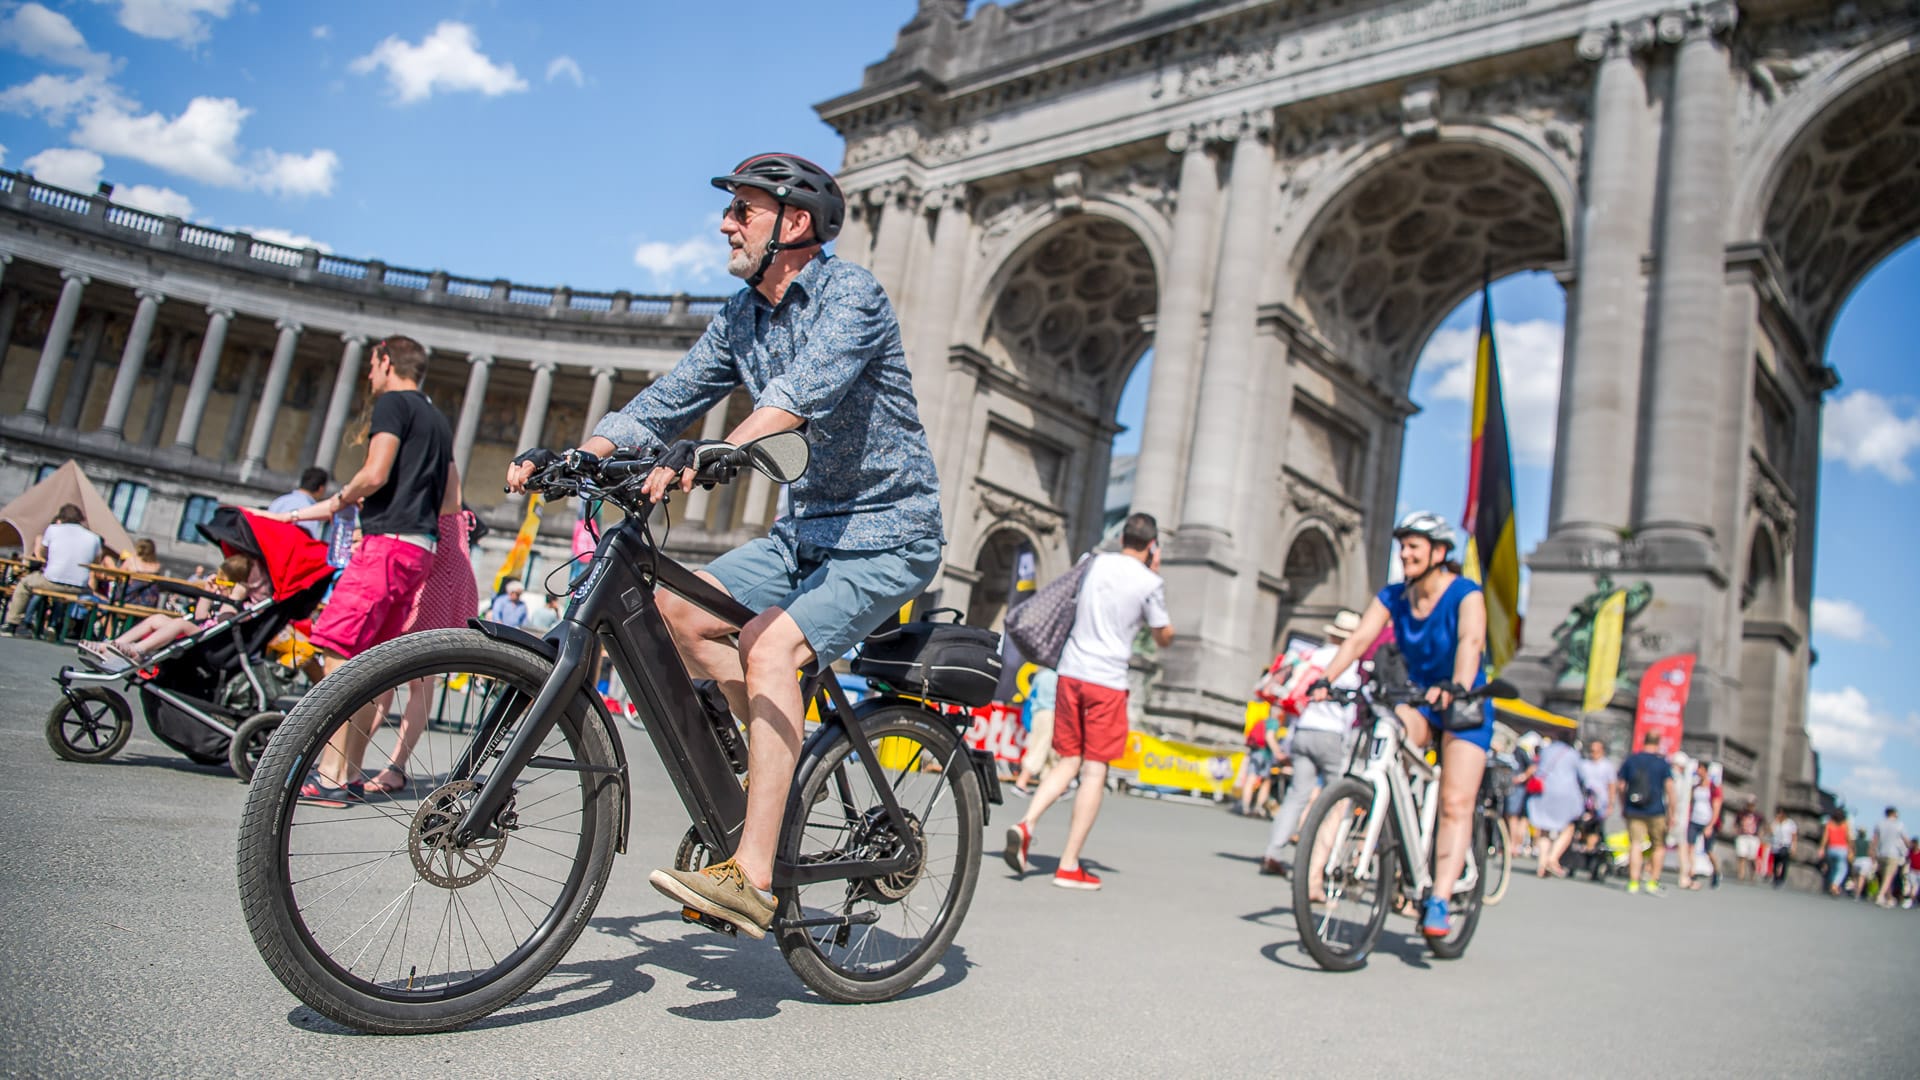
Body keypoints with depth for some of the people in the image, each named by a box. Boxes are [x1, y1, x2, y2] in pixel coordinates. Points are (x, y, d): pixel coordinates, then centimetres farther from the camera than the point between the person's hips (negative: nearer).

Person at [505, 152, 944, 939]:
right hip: (803, 530, 8)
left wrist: (711, 453, -47)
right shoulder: (740, 318, 9)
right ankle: (783, 753, 3)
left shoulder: (850, 293, -14)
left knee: (770, 644, -27)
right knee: (682, 603, -10)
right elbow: (666, 400, 5)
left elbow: (805, 389, -32)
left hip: (886, 534, -7)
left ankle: (752, 876, -26)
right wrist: (566, 457, -9)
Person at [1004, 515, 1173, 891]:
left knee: (1068, 761, 15)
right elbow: (1164, 638, 8)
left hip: (1070, 673, 5)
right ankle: (1069, 866, 2)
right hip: (1108, 681, -5)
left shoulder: (1097, 563, 9)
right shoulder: (1150, 583, -5)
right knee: (1095, 771, 1)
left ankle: (1026, 824, -6)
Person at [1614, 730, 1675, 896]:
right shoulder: (1663, 763, -3)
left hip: (1633, 811, 2)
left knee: (1635, 845, 0)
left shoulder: (1630, 760, 6)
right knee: (1659, 846, 11)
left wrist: (1623, 807, 19)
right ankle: (1652, 882, 7)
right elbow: (1670, 788, -10)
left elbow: (1619, 786, 8)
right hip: (1656, 812, -2)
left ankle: (1633, 882, -5)